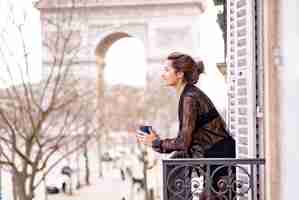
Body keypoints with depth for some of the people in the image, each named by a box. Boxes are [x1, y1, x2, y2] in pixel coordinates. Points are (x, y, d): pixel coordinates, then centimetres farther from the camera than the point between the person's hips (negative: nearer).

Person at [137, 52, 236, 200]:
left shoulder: (190, 98, -17)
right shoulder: (189, 94, 11)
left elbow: (183, 143, -18)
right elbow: (187, 140, 13)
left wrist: (156, 142, -5)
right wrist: (157, 140, 9)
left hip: (219, 157, -8)